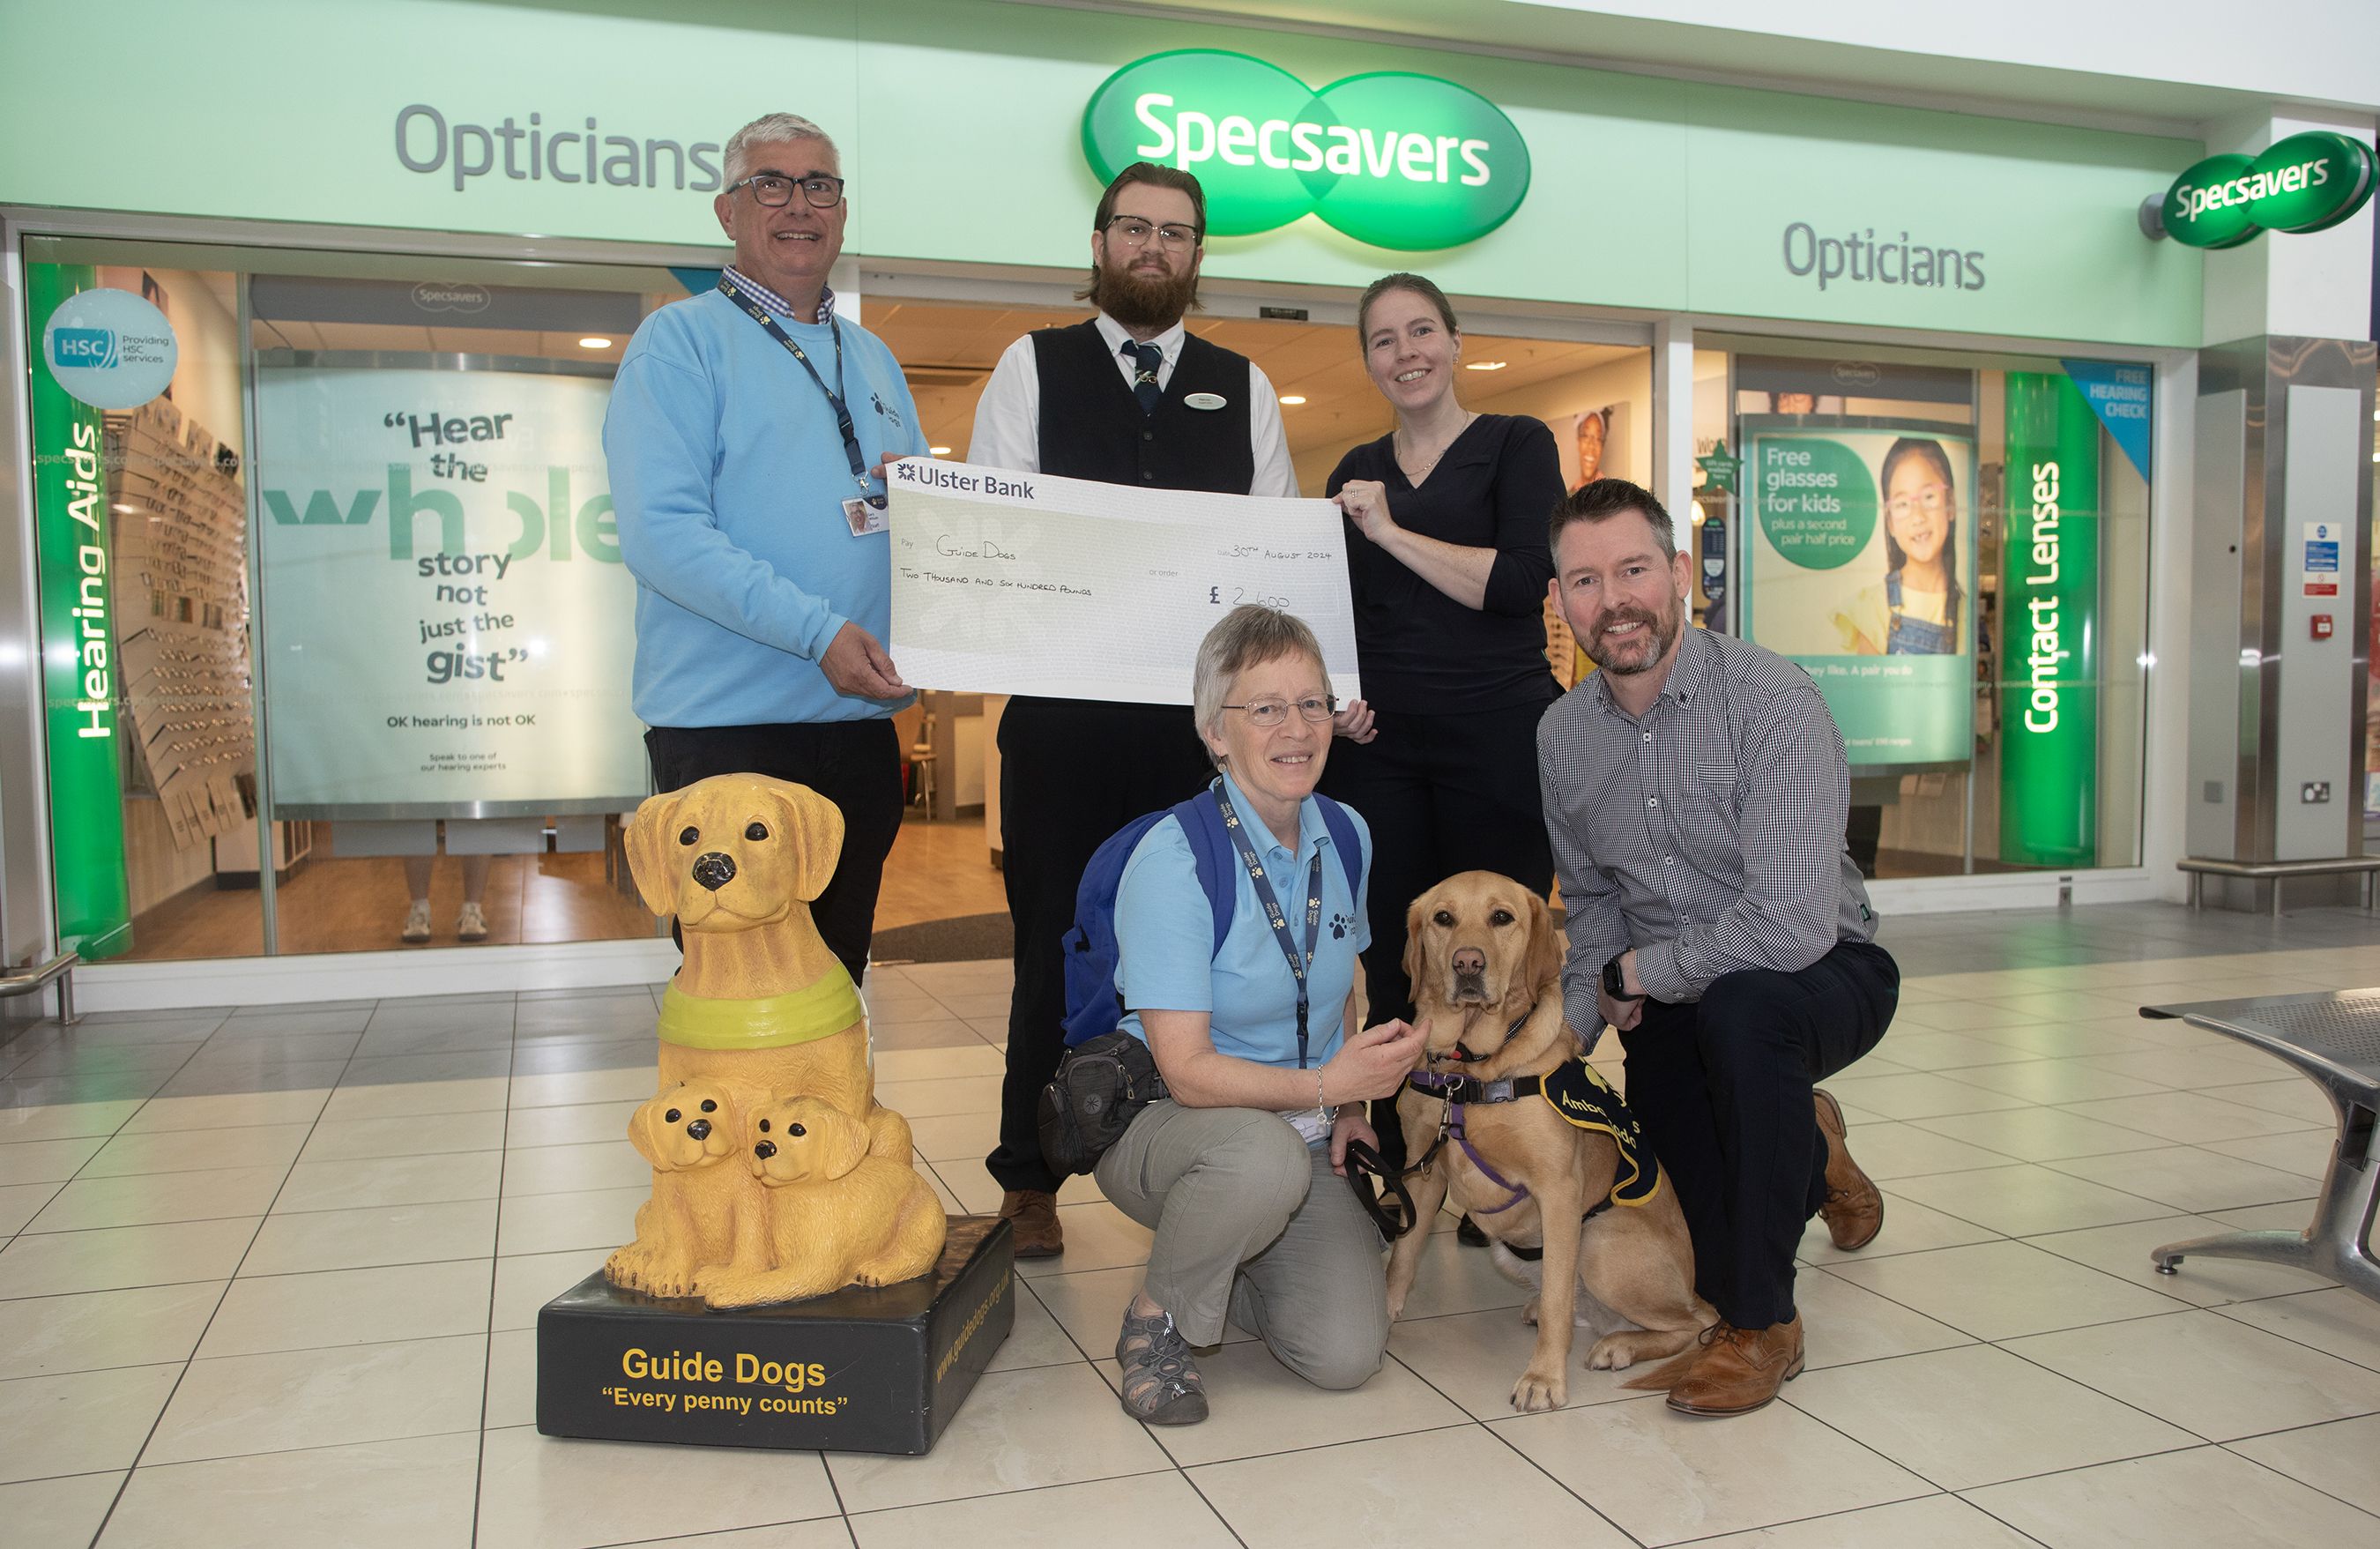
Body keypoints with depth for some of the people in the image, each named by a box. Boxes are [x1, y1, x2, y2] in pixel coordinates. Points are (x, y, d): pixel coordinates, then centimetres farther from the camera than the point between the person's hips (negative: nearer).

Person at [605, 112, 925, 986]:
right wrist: (818, 631, -22)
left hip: (860, 719, 6)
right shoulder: (681, 340, -2)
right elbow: (661, 533, -15)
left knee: (837, 974, 14)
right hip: (729, 723, -6)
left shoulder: (871, 357, 19)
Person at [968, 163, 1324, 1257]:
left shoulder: (1242, 387, 14)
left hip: (1205, 712, 2)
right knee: (1057, 943, 5)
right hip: (1063, 708, -2)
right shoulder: (1032, 367, 9)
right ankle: (1029, 1180, 18)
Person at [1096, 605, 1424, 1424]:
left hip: (1301, 1135, 5)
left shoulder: (1347, 837, 0)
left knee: (1346, 1354, -13)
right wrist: (1326, 1085, -32)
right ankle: (1157, 1314, -8)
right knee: (1266, 1154, -39)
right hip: (1157, 1122, -5)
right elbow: (1186, 1071, -22)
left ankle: (1219, 1265, 18)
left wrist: (1349, 1106, 4)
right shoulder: (1173, 856, -20)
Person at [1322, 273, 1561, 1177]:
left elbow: (1522, 580, -12)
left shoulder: (1515, 444, 3)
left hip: (1496, 736, -4)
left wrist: (1393, 530, -10)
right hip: (1377, 742, 4)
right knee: (1389, 964, 3)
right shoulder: (1354, 474, 17)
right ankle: (1404, 1175, 14)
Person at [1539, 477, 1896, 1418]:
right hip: (1671, 1012, 6)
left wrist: (1636, 973, -18)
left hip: (1822, 976, -6)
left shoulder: (1771, 700, -24)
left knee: (1739, 1005, -39)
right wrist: (1572, 1025, -6)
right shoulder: (1562, 734, -2)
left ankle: (1761, 1321, -20)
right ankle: (1809, 1156, 35)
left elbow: (1791, 924, -33)